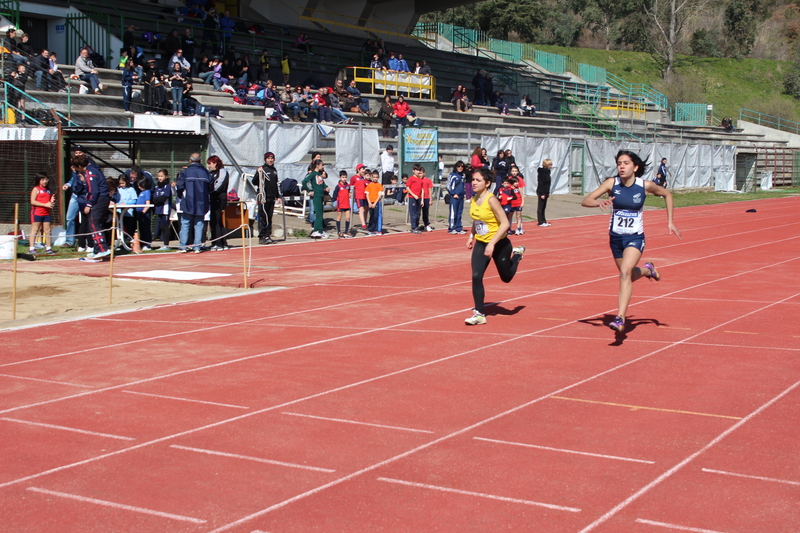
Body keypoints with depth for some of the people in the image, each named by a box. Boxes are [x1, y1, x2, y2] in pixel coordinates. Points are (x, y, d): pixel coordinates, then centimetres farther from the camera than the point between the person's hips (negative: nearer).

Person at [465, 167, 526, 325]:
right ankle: (479, 314, -4)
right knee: (476, 277, -12)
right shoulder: (473, 200, -2)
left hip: (499, 245, -5)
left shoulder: (491, 200, -23)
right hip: (480, 244, 5)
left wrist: (492, 243, -28)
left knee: (506, 277, 15)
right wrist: (471, 236, 5)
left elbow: (505, 224, -24)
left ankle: (516, 255, 45)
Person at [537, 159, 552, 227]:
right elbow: (541, 183, -20)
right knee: (540, 207, -2)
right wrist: (542, 194, -21)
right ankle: (541, 222, 2)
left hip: (545, 192, 9)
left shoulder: (547, 171, 11)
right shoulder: (542, 172, -17)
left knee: (543, 207, 15)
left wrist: (548, 193, 19)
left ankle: (544, 221, 21)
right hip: (541, 192, -9)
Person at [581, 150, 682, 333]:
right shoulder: (612, 183, -11)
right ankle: (647, 270, 55)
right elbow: (585, 201, -17)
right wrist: (599, 202, -39)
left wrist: (670, 221, 3)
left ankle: (620, 318, -26)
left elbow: (667, 194, 9)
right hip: (616, 237, 3)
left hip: (635, 237, -3)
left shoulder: (645, 186, -11)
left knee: (625, 272, -26)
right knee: (628, 276, 20)